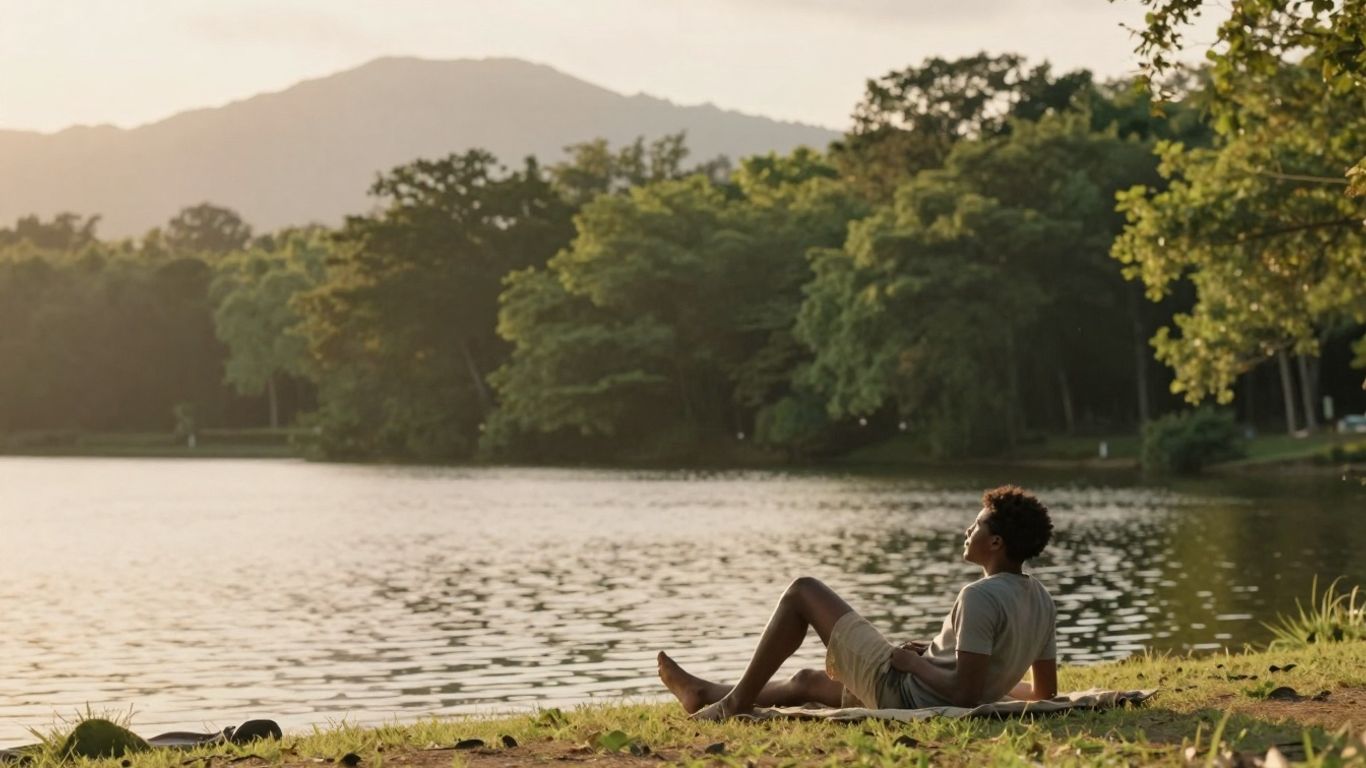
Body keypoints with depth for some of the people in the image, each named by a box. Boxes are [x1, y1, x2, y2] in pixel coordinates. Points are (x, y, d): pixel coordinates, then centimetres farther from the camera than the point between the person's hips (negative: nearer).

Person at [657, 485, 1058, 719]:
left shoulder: (980, 597, -24)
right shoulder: (1042, 602, 2)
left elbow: (964, 693, -29)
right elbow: (1045, 691, 8)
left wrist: (915, 663, -14)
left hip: (897, 689, -9)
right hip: (925, 705, 9)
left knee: (803, 591, 2)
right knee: (807, 681, 31)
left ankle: (736, 701, 9)